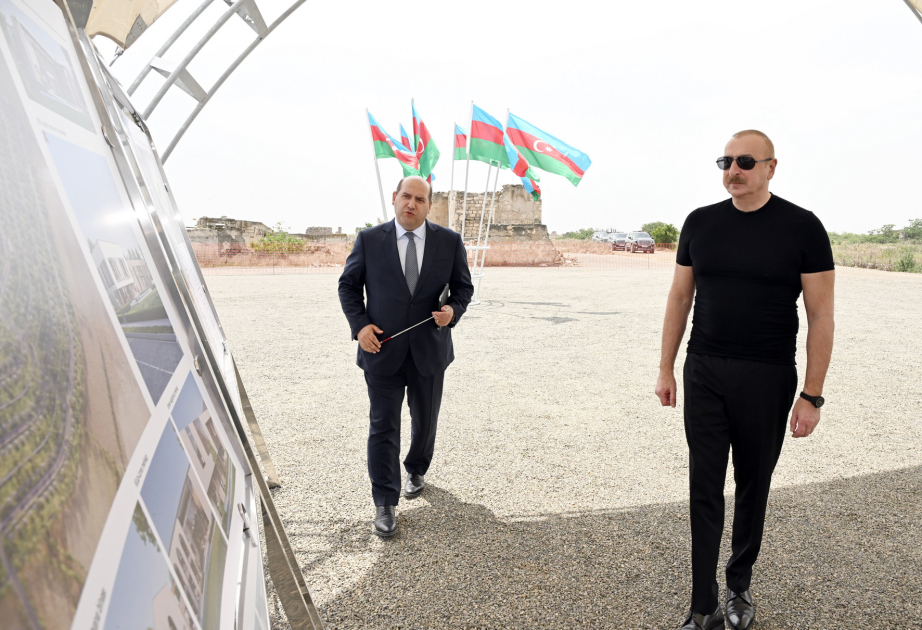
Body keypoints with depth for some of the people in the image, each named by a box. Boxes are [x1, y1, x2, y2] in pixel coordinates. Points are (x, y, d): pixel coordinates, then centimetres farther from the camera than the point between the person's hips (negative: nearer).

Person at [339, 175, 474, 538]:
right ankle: (385, 504, 12)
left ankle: (417, 470, 47)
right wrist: (359, 325, -9)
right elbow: (348, 285, 5)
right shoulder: (368, 240, -2)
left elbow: (463, 287, 7)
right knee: (383, 427, 1)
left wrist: (453, 311, -15)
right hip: (383, 350, -1)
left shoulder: (450, 242, 0)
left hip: (429, 351, 2)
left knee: (425, 421, 18)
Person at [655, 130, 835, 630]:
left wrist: (812, 395, -7)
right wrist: (666, 370, 7)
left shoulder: (802, 227, -6)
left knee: (752, 486, 13)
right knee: (705, 489, 4)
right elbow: (680, 298, 8)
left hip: (767, 380, -2)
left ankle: (739, 586, 36)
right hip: (704, 373, 2)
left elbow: (820, 316, -5)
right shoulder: (700, 223, 3)